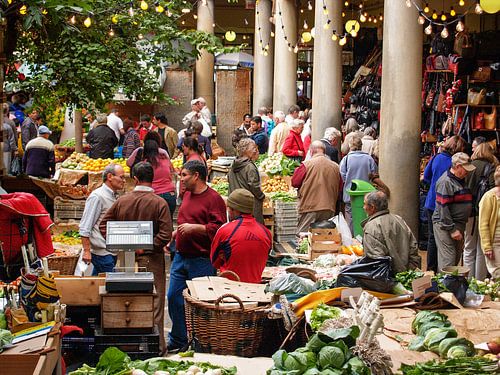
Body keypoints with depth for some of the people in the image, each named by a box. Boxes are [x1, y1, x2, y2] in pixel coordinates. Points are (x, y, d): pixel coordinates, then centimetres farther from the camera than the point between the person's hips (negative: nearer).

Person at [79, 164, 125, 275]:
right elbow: (85, 227, -15)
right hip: (102, 252, -9)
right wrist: (86, 251, -19)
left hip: (111, 252, 9)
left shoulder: (114, 197, 16)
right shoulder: (97, 197, -12)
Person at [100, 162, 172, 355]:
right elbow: (166, 234, -18)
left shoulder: (121, 201, 1)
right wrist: (147, 247, -10)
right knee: (154, 303, 2)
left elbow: (103, 225, 3)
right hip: (152, 260, -4)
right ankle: (157, 347, 4)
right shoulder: (159, 203, -10)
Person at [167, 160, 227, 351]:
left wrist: (194, 228, -23)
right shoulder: (187, 195, 15)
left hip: (201, 260, -8)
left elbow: (218, 228, -21)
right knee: (173, 298, 10)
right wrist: (172, 236, 18)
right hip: (180, 257, 9)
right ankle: (178, 340, 23)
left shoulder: (214, 199, -12)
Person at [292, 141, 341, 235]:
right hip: (329, 209, 4)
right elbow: (339, 187, 13)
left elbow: (295, 183, -1)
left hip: (310, 207, -4)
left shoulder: (307, 165, -8)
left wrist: (297, 170, 15)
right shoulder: (335, 166, 4)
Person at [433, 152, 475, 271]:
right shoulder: (446, 182, -16)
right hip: (445, 225, -9)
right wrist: (451, 229, -20)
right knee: (448, 258, -10)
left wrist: (459, 228, 17)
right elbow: (443, 208, -20)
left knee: (457, 256, 15)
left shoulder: (461, 180, 14)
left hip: (459, 224, 9)